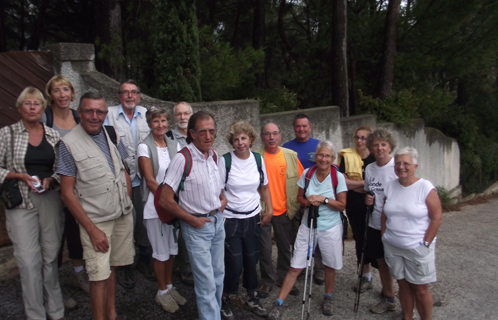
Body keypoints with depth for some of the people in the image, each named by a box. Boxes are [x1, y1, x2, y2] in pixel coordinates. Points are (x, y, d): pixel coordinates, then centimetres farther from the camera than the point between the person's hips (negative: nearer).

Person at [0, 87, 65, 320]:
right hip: (21, 202, -2)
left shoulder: (53, 135, 6)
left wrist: (51, 179, -8)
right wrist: (20, 176, -14)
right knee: (28, 260, -2)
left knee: (51, 256, 9)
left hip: (51, 199, 2)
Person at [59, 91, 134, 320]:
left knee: (112, 268, 17)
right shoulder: (69, 143, -10)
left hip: (123, 216, 5)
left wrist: (127, 204, 7)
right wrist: (92, 229, -13)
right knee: (99, 277, -1)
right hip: (96, 221, -4)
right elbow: (67, 193, -10)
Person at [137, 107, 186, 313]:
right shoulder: (145, 147, -10)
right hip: (155, 206, -5)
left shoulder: (174, 145, 5)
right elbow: (150, 180, -13)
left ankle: (169, 286, 31)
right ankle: (162, 292, 22)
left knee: (172, 249, 14)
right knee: (161, 251, 5)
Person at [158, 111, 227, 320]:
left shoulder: (214, 155, 2)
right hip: (197, 225, -7)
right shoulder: (182, 159, -19)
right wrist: (192, 220, -12)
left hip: (218, 220, 7)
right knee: (207, 282, -2)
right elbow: (165, 199, -18)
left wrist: (222, 198, 4)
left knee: (218, 274, 18)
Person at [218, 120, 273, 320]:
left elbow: (264, 187, 12)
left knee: (251, 260, 12)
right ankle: (225, 300, 21)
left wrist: (269, 209, 5)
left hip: (253, 218, 4)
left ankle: (252, 298, 32)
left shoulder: (258, 159, 0)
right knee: (234, 263, -3)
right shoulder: (225, 161, -11)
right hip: (231, 219, -3)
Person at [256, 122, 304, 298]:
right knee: (264, 249, 7)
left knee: (284, 247, 15)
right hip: (262, 211, -2)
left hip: (283, 211, 3)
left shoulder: (291, 156, 0)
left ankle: (283, 278, 32)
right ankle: (267, 281, 24)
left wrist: (294, 205, 0)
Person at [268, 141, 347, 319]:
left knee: (330, 265, 15)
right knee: (295, 267, 2)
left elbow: (342, 205, -7)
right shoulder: (307, 173, -3)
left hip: (330, 228, -1)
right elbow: (299, 197, 6)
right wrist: (308, 202, -15)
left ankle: (328, 298, 40)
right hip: (308, 225, 1)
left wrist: (323, 199, -21)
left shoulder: (338, 177, -9)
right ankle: (279, 304, 9)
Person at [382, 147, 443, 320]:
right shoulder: (390, 186, 3)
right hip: (392, 247, 4)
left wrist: (425, 244, -12)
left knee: (420, 289, 6)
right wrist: (384, 236, 6)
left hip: (417, 248, -4)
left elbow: (437, 218, -10)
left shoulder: (425, 187, -11)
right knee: (403, 284, 15)